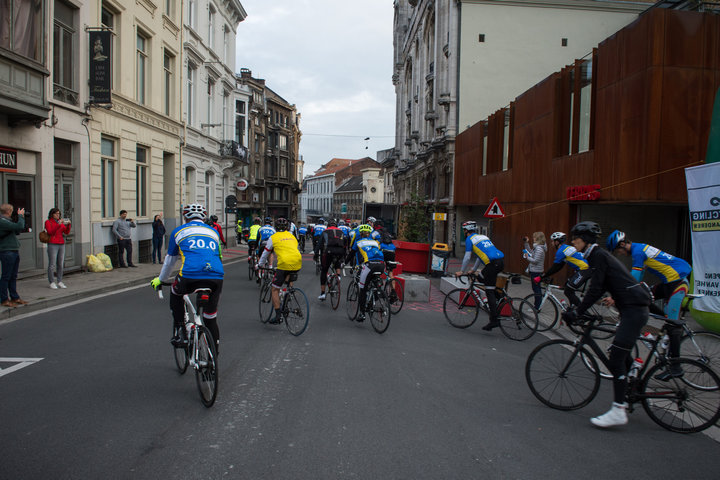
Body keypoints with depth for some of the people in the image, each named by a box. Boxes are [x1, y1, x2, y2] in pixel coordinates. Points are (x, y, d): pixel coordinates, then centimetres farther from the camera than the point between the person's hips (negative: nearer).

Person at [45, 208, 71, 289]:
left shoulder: (61, 222, 17)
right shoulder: (48, 222, 2)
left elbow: (66, 232, 7)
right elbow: (50, 232, -13)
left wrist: (68, 224, -9)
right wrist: (58, 225, -21)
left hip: (61, 245, 5)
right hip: (52, 245, -5)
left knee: (60, 264, 4)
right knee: (52, 264, -6)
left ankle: (59, 282, 9)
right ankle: (52, 283, -1)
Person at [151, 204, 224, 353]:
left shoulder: (179, 231, 21)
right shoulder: (214, 232, 28)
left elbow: (169, 260, 31)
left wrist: (161, 280, 48)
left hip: (190, 275, -2)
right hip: (216, 277, 2)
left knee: (176, 293, 32)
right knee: (211, 318, 17)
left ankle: (180, 332, 23)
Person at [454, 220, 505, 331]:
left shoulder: (469, 239, 5)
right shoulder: (483, 236, 28)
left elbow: (467, 258, 2)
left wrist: (461, 272, 13)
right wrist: (473, 270, 40)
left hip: (493, 263, -8)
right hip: (501, 260, 8)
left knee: (490, 292, -3)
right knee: (482, 277, 28)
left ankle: (494, 320, -6)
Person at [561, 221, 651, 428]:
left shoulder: (598, 256, -12)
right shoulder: (598, 255, 18)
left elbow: (595, 290, -18)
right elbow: (599, 289, 22)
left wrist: (576, 312, -15)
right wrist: (577, 309, 18)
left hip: (634, 308, -11)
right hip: (634, 308, 11)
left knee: (616, 358, -13)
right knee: (622, 356, 18)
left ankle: (618, 411, -11)